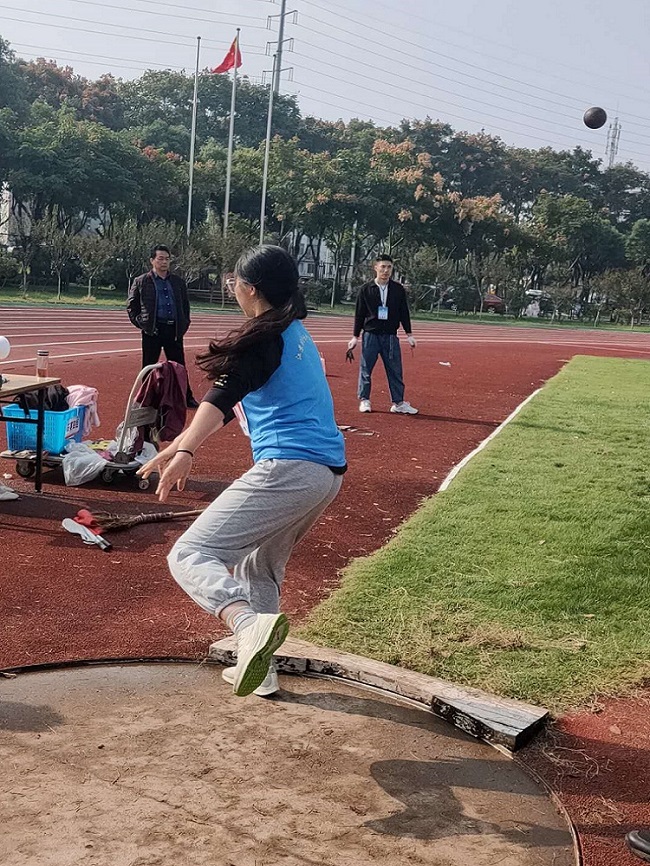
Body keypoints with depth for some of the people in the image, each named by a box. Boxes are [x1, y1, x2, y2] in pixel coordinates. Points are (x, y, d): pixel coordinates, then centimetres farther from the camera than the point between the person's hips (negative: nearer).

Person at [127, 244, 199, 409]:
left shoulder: (178, 282, 11)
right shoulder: (141, 282, 1)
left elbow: (185, 304, 20)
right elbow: (131, 306, 5)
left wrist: (184, 324, 11)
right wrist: (141, 323, -4)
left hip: (174, 330, 3)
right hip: (152, 331, -3)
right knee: (149, 367, 4)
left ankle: (187, 398, 17)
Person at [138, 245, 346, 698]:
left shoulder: (264, 338, -5)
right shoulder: (298, 334, 22)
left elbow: (224, 395, -23)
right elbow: (234, 402, 30)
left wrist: (185, 451, -37)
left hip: (288, 469, -10)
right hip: (329, 473, 10)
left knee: (190, 554, -12)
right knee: (259, 567, 28)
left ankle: (251, 625, -39)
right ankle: (258, 669, 35)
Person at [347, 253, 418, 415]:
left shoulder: (398, 289, 4)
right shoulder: (366, 289, 0)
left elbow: (404, 313, 9)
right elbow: (359, 314, 4)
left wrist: (409, 334, 5)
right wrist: (356, 336, 2)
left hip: (391, 336, 1)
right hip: (370, 335, -1)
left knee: (395, 370, 2)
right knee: (365, 369, 2)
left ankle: (398, 403, 8)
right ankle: (364, 400, 14)